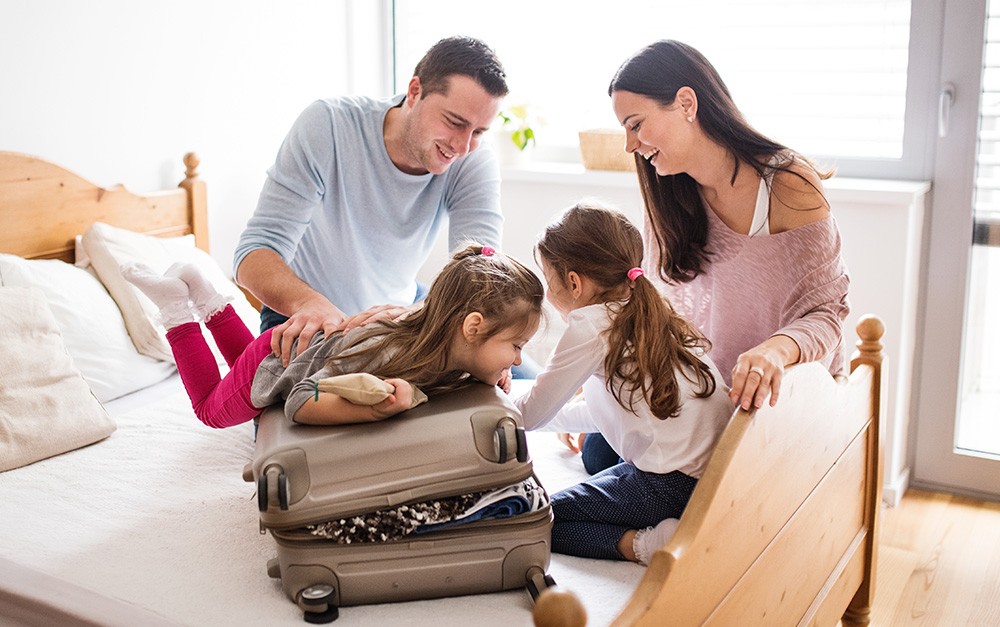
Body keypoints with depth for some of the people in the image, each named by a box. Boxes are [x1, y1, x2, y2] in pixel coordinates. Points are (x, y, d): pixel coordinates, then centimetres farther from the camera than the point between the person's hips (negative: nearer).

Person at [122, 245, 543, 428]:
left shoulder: (456, 357, -23)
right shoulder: (387, 356, -46)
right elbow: (299, 404, -45)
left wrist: (492, 373, -18)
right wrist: (375, 410, -60)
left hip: (321, 340, 6)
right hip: (278, 356, -6)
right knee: (213, 408, 26)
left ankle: (203, 296, 38)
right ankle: (174, 303, 25)